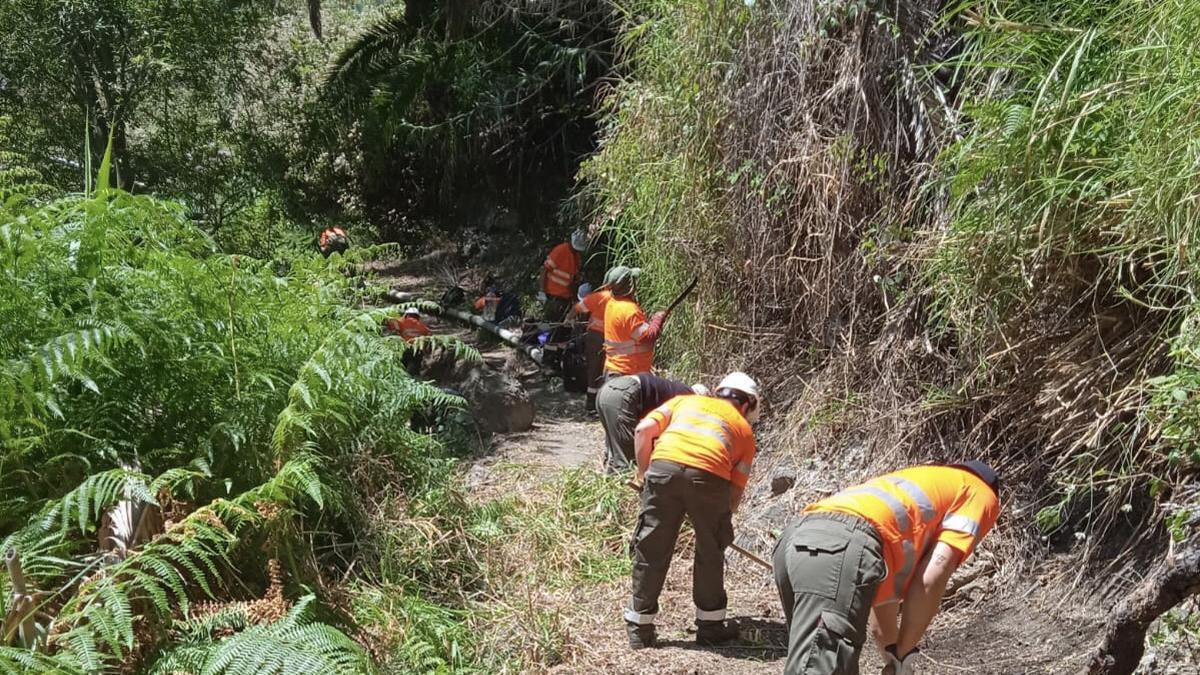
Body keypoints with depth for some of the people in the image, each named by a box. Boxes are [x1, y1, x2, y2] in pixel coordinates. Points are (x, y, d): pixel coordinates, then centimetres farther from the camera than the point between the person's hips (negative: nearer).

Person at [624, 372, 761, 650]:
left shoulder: (685, 400, 32)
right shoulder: (744, 429, 28)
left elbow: (643, 430, 15)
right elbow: (736, 490, 22)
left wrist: (643, 473, 24)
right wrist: (722, 521, 36)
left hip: (664, 466, 1)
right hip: (709, 476, -1)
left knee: (651, 549, 12)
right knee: (711, 551, 20)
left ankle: (640, 629, 21)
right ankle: (710, 625, 31)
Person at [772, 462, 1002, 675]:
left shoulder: (925, 483, 44)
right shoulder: (982, 494, 23)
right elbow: (930, 578, 6)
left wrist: (893, 653, 47)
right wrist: (902, 656, 14)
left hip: (796, 539, 8)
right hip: (844, 546, -8)